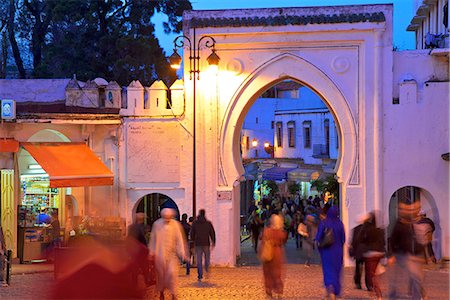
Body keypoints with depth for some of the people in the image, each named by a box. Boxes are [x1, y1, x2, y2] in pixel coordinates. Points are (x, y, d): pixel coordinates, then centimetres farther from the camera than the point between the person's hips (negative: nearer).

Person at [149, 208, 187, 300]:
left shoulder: (176, 225, -8)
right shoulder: (157, 224, -4)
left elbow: (179, 239, -6)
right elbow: (153, 238, 5)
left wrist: (182, 253, -10)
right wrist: (151, 251, 6)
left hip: (171, 254, -1)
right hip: (159, 254, 1)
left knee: (171, 273, -10)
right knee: (160, 273, 9)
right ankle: (161, 292, 26)